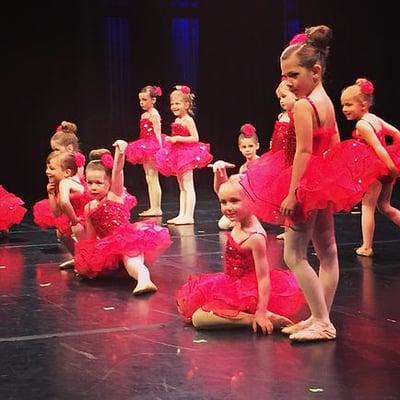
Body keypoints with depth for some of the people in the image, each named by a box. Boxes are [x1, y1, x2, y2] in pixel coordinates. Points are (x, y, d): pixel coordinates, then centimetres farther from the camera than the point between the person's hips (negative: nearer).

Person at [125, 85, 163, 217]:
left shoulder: (154, 114, -10)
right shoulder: (144, 115, 14)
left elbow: (157, 133, -16)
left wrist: (159, 150, -22)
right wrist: (141, 148, 19)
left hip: (152, 147, -10)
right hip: (145, 147, 10)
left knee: (153, 178, -7)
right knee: (149, 179, 10)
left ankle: (157, 208, -4)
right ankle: (153, 208, 15)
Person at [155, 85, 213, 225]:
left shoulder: (188, 120, -13)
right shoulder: (177, 120, 12)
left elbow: (195, 138, -19)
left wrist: (178, 138, -22)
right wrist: (170, 139, 6)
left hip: (187, 153, -10)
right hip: (177, 154, 10)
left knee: (188, 186, -8)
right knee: (181, 187, 13)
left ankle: (189, 216, -7)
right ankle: (181, 214, 18)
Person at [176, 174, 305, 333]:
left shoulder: (255, 238, -28)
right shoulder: (240, 220, -5)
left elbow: (263, 277, -26)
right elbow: (221, 191, 10)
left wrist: (261, 313, -29)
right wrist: (220, 174, -10)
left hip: (246, 292, -9)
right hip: (233, 283, 9)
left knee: (198, 318, -18)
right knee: (186, 306, 17)